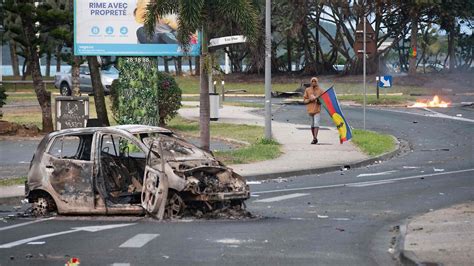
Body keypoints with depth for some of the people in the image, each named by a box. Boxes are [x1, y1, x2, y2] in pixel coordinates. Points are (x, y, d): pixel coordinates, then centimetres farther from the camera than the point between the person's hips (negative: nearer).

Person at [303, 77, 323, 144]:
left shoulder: (320, 90, 5)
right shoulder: (307, 90, 8)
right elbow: (304, 100, 7)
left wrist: (318, 100, -14)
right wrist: (310, 100, -12)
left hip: (317, 109, -2)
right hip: (310, 109, 2)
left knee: (316, 124, -15)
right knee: (312, 124, 8)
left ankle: (315, 138, -20)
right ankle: (314, 138, 18)